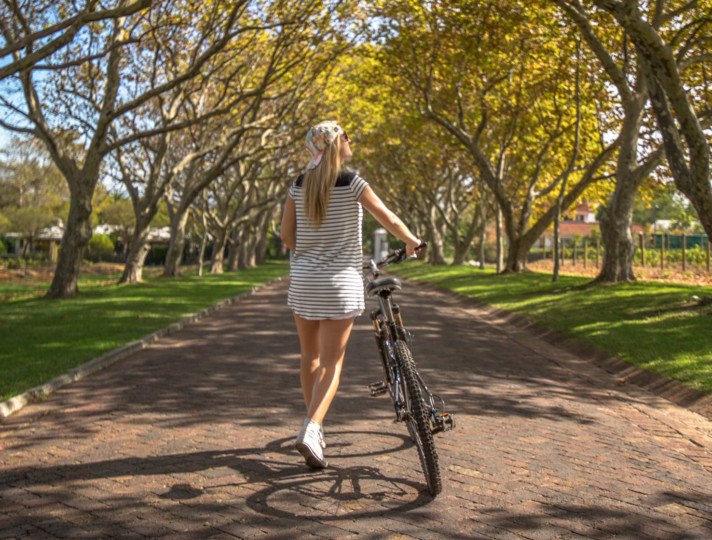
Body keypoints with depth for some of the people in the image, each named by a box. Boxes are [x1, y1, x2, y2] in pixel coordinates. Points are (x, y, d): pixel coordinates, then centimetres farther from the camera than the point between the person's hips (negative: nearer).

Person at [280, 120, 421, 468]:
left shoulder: (299, 185, 3)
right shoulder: (352, 183, -9)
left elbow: (286, 234, 4)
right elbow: (390, 221, -5)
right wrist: (412, 241, 14)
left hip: (303, 280, 4)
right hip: (340, 282, -4)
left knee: (310, 357, 16)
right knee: (331, 362, 0)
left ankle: (314, 427, 26)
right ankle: (310, 430, -15)